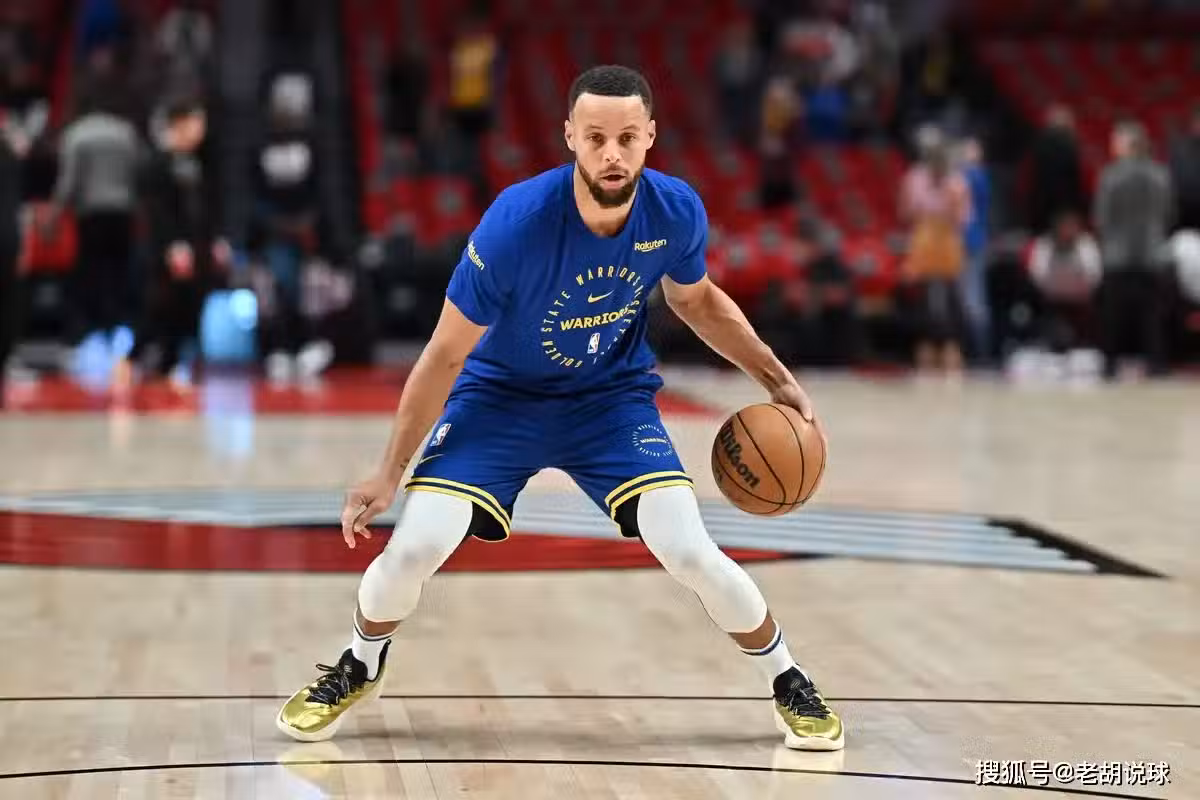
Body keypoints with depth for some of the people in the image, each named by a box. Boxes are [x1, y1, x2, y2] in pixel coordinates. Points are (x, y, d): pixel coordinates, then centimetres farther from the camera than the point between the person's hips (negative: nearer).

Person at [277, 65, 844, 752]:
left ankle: (790, 684, 12)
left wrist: (777, 378, 2)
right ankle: (359, 669, 17)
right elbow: (446, 355, -19)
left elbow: (698, 301, 6)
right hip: (501, 392, -1)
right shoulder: (517, 221, -30)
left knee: (690, 552, -14)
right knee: (415, 546, -16)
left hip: (614, 395, 2)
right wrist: (390, 474, -15)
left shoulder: (678, 212, -19)